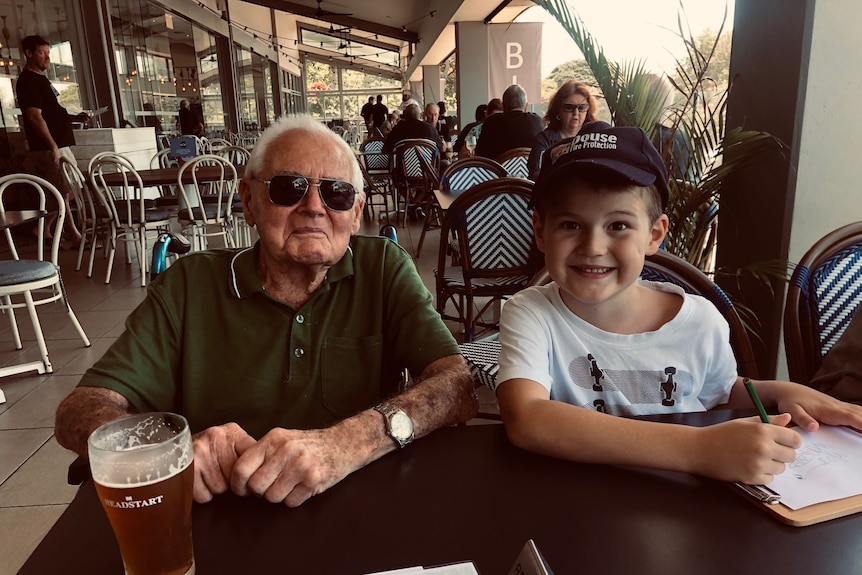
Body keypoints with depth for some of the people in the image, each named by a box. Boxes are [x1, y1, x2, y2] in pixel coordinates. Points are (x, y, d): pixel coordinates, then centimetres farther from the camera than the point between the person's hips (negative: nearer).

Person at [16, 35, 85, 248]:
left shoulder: (40, 79, 20)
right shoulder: (28, 81, -10)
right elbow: (34, 116, -19)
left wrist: (75, 117, 10)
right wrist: (53, 146, -23)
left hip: (58, 144, 10)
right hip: (50, 147, -10)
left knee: (58, 191, 13)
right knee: (63, 192, -7)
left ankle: (44, 231, 22)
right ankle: (74, 237, -3)